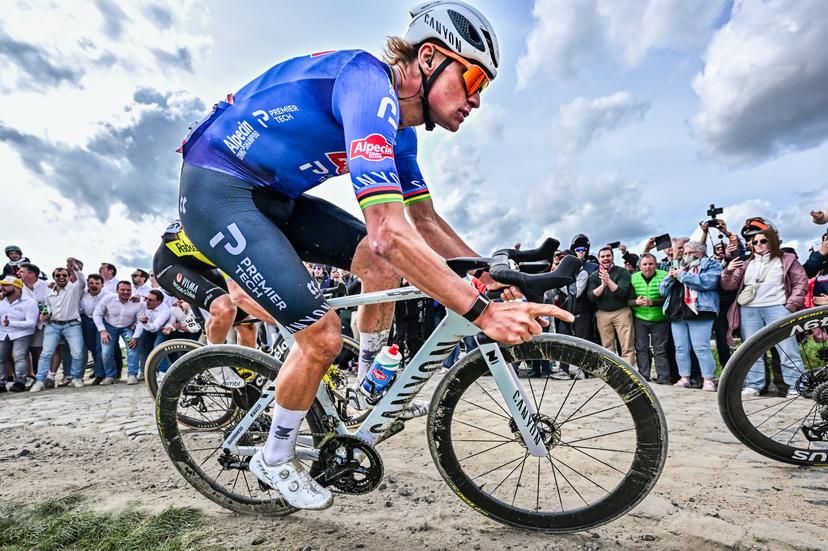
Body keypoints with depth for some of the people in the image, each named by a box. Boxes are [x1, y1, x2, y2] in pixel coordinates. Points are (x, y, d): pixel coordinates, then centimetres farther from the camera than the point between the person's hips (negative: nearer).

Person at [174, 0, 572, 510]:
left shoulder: (399, 129, 5)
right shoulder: (368, 83, -25)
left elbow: (425, 221, 10)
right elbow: (391, 232, -36)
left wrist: (490, 273, 1)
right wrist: (482, 312, -33)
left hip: (274, 195, 9)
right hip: (216, 190, -8)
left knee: (382, 262, -4)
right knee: (323, 334, -14)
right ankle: (275, 458, 13)